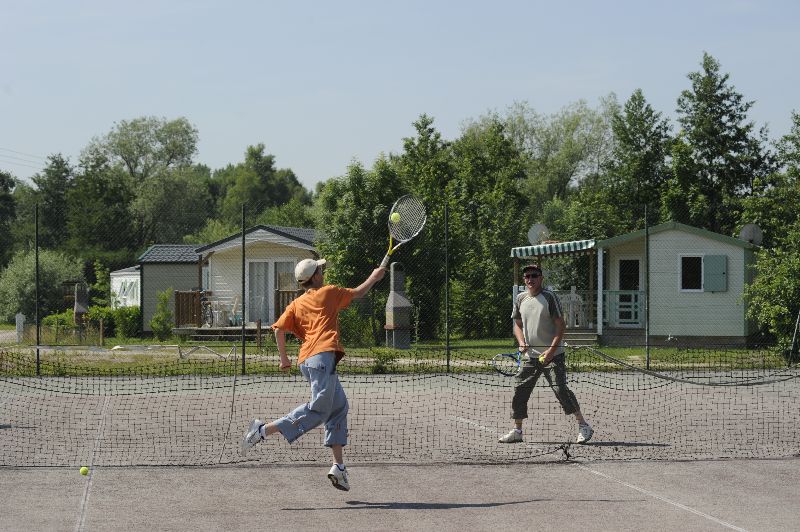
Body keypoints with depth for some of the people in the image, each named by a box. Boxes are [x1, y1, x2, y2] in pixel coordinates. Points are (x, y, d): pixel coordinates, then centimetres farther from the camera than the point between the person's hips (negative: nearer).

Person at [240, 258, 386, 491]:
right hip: (323, 356, -8)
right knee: (318, 410, -13)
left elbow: (279, 329, 7)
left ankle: (338, 466, 10)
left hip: (306, 360, 8)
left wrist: (284, 358, 16)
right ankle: (264, 430, -24)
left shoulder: (296, 305, 19)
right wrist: (374, 277, 36)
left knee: (339, 407, 15)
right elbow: (358, 293, 21)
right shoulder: (329, 292, 8)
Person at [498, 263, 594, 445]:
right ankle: (517, 431, 15)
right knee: (519, 390, 3)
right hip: (531, 355, 6)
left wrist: (552, 350, -20)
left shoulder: (549, 297, -8)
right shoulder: (520, 299, 9)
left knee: (560, 389, -14)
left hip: (553, 355, -6)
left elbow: (560, 325, -10)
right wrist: (521, 342, -1)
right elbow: (517, 324, 19)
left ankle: (583, 426, -4)